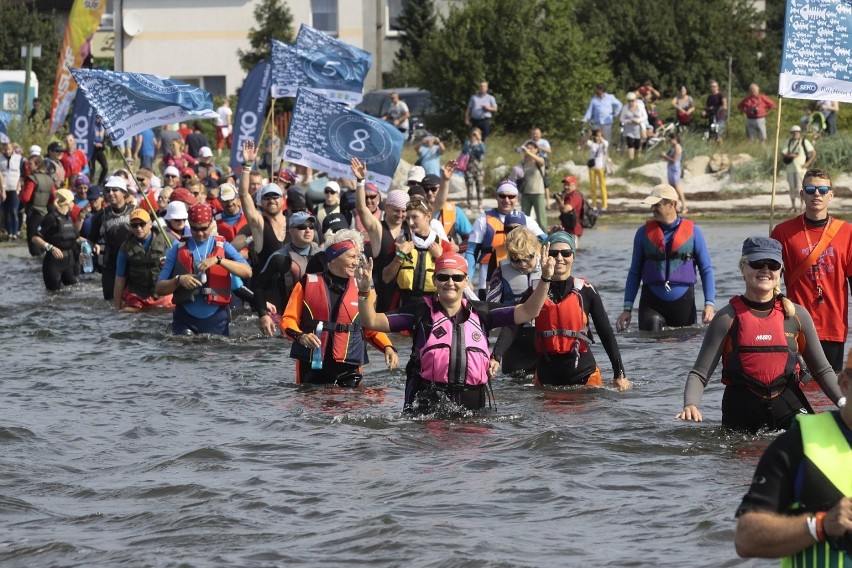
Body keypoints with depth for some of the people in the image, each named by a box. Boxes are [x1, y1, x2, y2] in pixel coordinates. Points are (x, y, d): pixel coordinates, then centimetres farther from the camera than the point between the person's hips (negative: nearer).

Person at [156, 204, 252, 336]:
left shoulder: (223, 247, 7)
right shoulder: (178, 250, 9)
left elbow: (247, 272, -9)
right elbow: (160, 288, 5)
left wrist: (218, 260, -18)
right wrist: (178, 280, -14)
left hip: (216, 320, 0)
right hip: (185, 319, 0)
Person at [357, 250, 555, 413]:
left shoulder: (479, 313, 11)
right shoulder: (421, 312, 4)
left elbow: (527, 311, 12)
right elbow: (371, 322, 2)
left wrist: (545, 280, 1)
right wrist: (364, 292, -14)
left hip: (472, 404, 2)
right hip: (426, 403, -2)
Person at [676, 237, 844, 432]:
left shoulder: (796, 315, 5)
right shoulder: (728, 318, -2)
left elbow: (822, 370, 12)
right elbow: (699, 373, -4)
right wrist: (690, 405, -23)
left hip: (790, 408, 1)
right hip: (741, 414, -1)